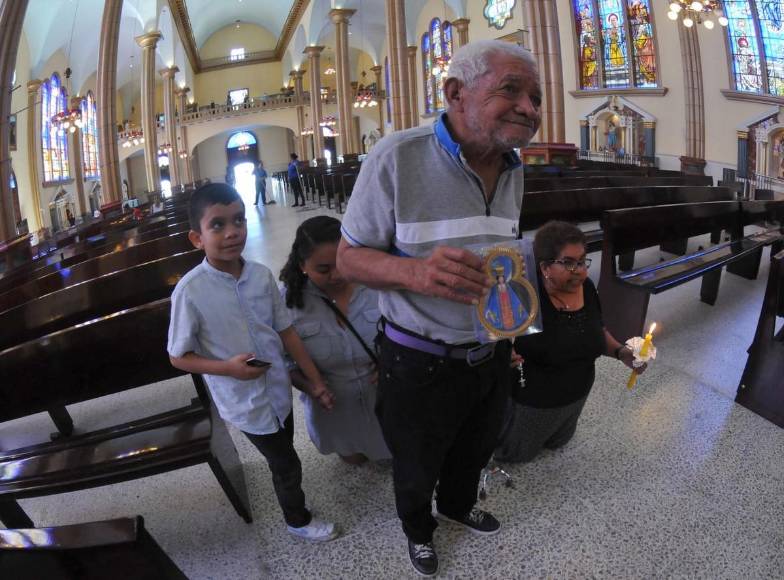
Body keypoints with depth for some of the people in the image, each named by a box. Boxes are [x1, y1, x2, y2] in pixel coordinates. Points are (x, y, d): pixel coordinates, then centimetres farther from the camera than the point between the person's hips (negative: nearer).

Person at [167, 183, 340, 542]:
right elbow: (179, 357, -12)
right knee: (287, 465, 14)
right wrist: (229, 368, -26)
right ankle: (297, 521, 42)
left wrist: (315, 380, 2)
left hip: (279, 391, 4)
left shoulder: (261, 275, -9)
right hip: (246, 402, -4)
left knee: (282, 456, 25)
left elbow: (286, 332, 0)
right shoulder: (190, 291, -22)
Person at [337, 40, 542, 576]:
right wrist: (415, 271, -39)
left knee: (475, 450, 31)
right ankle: (419, 528, 55)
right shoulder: (397, 157, -24)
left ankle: (458, 505, 63)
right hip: (421, 364, -5)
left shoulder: (514, 168, -2)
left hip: (491, 354, 6)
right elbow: (349, 258, -18)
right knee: (417, 469, 21)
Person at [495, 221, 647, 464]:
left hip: (576, 397, 6)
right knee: (516, 453, 20)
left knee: (556, 443, 33)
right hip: (532, 402, -6)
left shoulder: (586, 288, -10)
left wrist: (620, 351, -10)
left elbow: (597, 332, 6)